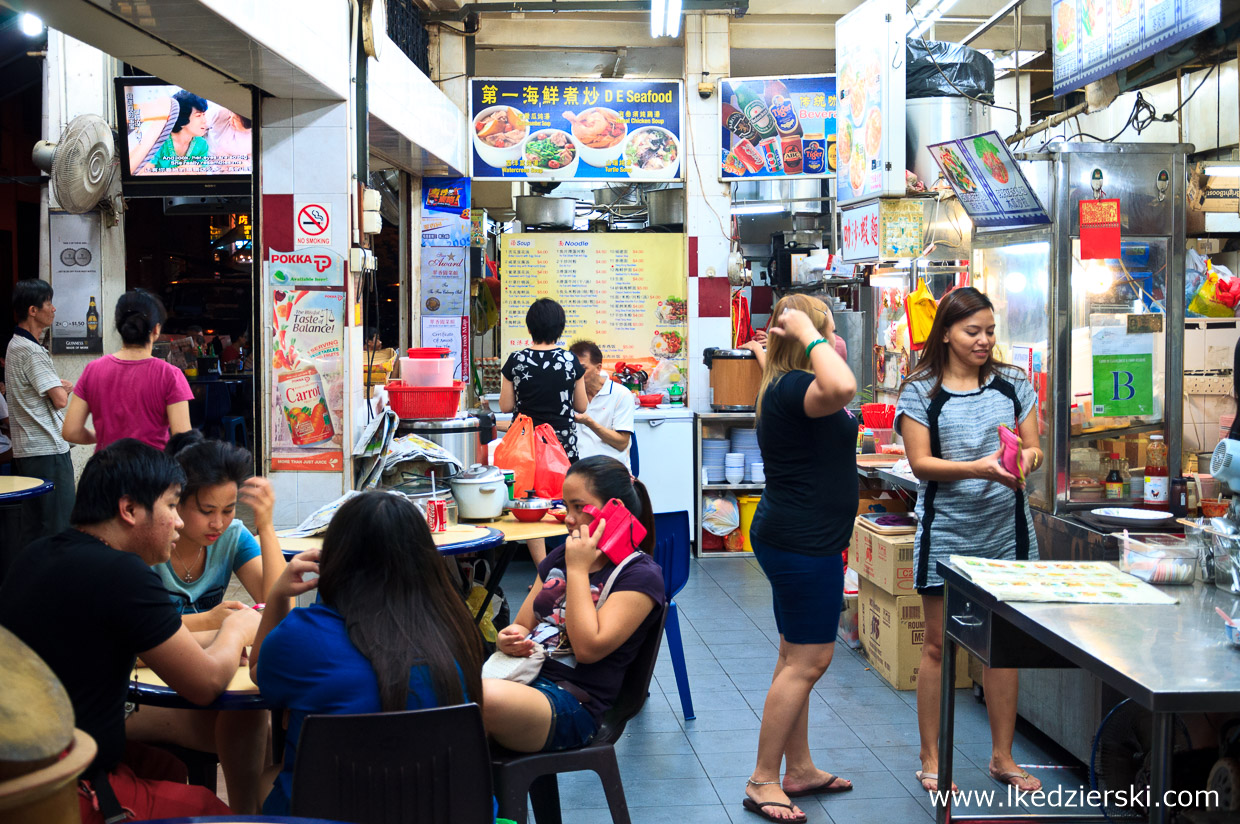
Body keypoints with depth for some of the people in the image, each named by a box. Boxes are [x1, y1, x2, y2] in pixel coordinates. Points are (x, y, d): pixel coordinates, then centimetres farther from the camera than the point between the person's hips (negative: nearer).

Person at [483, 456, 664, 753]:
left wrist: (578, 570, -8)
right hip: (523, 678, 7)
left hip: (573, 703, -6)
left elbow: (589, 648, -14)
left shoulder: (641, 574, -2)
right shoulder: (560, 556, 21)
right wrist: (509, 639, 0)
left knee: (486, 697, -39)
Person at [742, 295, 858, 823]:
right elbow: (841, 388, -42)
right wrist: (807, 334, -31)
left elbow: (838, 390, 32)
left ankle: (800, 770, 27)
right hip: (803, 542, -11)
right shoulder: (791, 388, -20)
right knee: (807, 662, -5)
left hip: (797, 538, 11)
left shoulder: (790, 387, 12)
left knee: (799, 659, 16)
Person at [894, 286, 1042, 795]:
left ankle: (1002, 755, 21)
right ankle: (931, 758, 15)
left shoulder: (1013, 385, 8)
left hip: (1006, 528, 3)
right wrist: (980, 468, -23)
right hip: (946, 531, -3)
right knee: (938, 644, 4)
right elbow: (921, 463, -8)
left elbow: (1033, 449, 9)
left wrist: (1027, 459, -16)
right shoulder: (920, 392, -1)